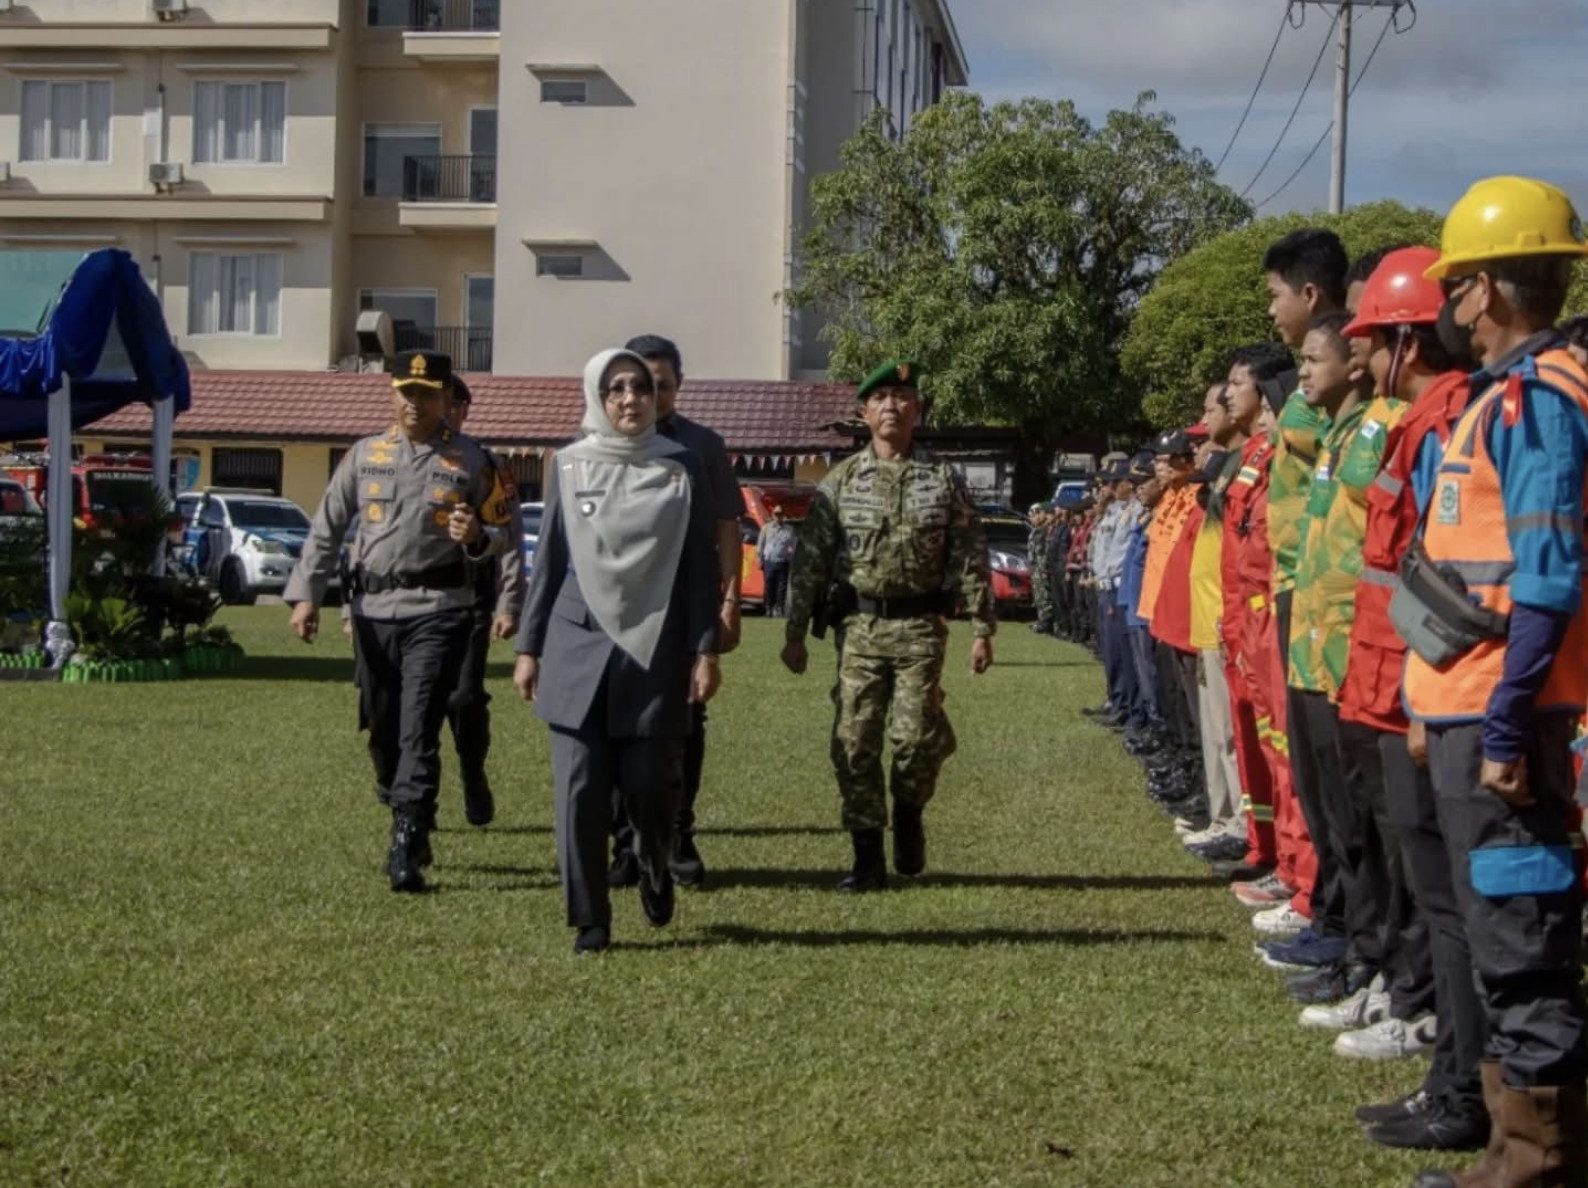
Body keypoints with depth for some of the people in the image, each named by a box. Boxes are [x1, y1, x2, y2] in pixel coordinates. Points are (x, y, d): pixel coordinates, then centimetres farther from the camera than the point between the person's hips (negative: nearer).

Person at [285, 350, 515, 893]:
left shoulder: (470, 460, 2)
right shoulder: (364, 456, 9)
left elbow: (505, 533, 6)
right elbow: (326, 528, 10)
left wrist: (477, 537, -17)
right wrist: (306, 594, 2)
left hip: (438, 610, -4)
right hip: (373, 610, 4)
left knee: (418, 732, -12)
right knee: (381, 728, 11)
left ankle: (406, 853, -12)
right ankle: (410, 828, 30)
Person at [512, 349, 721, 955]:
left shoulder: (681, 467, 3)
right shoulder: (569, 466, 6)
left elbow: (700, 565, 4)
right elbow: (548, 560, 9)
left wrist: (705, 650, -2)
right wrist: (528, 647, 7)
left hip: (655, 651, -1)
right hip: (578, 644, 1)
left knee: (649, 783, 1)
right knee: (580, 789, -2)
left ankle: (655, 868, 33)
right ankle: (590, 920, 8)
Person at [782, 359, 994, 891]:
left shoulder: (943, 479, 5)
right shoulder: (840, 481, 6)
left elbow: (971, 558, 4)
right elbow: (810, 561, 5)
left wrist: (982, 628, -1)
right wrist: (794, 633, 1)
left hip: (921, 628, -1)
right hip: (859, 627, 1)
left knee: (917, 736, -10)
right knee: (854, 742, -1)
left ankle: (908, 812, 22)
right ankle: (868, 857, 9)